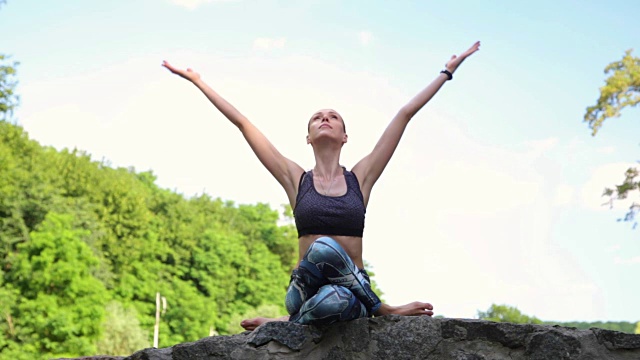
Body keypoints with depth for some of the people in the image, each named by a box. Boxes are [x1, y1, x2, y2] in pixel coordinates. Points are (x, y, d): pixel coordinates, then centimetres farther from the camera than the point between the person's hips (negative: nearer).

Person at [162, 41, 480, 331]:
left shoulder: (360, 177, 8)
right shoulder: (295, 179, 7)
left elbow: (405, 114, 10)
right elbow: (242, 122, 8)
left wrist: (447, 71, 14)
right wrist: (197, 81, 12)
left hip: (351, 289, 0)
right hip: (304, 289, 1)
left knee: (332, 300, -39)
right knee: (324, 248, -35)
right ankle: (381, 310, -10)